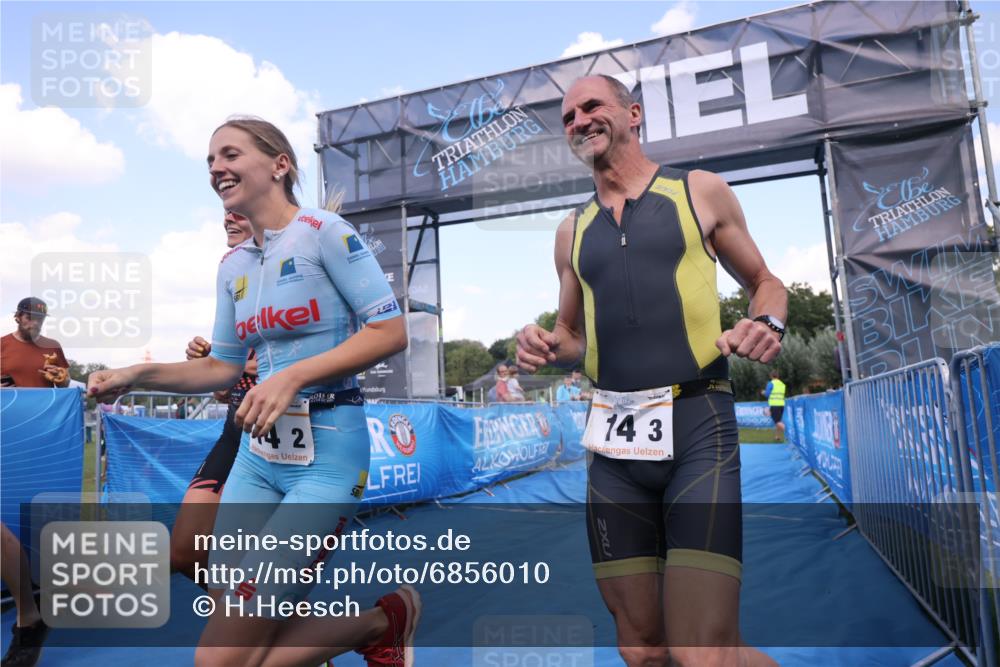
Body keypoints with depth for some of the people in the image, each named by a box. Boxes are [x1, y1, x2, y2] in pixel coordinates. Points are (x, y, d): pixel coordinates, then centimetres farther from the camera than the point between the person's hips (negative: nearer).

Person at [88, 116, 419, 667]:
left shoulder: (324, 231, -8)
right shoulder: (232, 266, 12)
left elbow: (391, 332, -14)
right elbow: (223, 368, 17)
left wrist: (293, 376, -22)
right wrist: (138, 375, 3)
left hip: (325, 452, -7)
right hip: (257, 452, 8)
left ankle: (386, 619, 13)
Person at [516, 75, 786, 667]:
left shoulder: (700, 192, 7)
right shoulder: (573, 231, 16)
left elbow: (765, 282, 16)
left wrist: (767, 323, -7)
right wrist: (545, 347, 0)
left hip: (697, 426, -3)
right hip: (614, 441, 4)